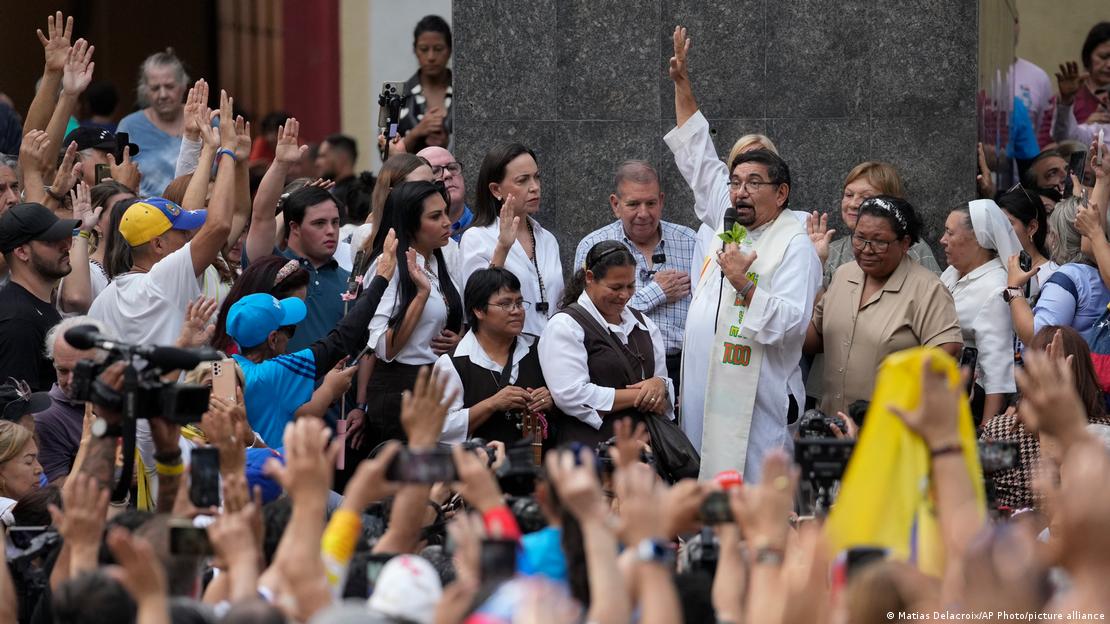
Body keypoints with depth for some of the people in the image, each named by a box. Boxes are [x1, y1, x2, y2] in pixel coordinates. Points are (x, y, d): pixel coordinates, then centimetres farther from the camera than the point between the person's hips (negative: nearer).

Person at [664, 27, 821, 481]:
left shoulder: (795, 246, -5)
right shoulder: (727, 222, 16)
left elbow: (792, 322, -14)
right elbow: (698, 160, 25)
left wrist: (745, 285, -22)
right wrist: (681, 84, 24)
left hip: (755, 402, -7)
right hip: (702, 390, 7)